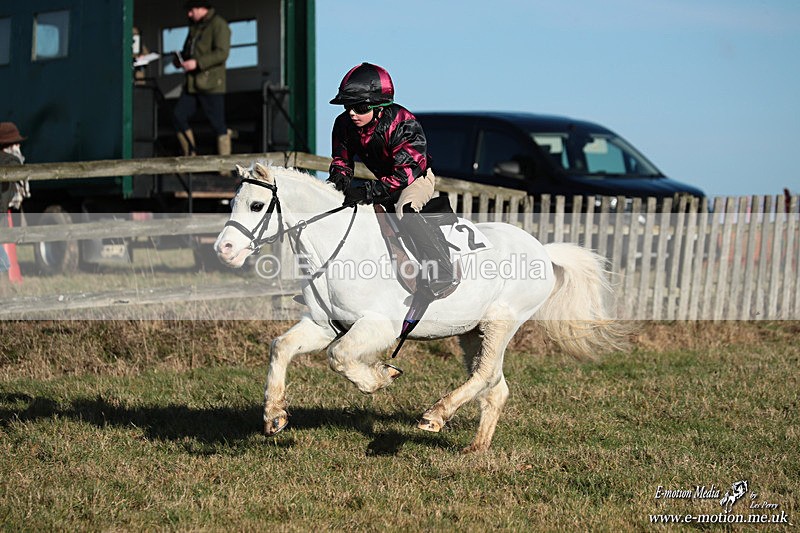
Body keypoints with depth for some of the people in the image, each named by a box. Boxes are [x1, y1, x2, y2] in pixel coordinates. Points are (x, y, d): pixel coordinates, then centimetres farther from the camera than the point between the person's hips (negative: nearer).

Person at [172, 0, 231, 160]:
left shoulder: (218, 25, -8)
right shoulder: (195, 26, 19)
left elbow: (222, 53, -19)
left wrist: (197, 63, -23)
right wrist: (181, 59, 7)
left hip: (211, 84, -9)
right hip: (192, 84, 9)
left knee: (217, 123, -6)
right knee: (179, 116, 3)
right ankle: (190, 155, 11)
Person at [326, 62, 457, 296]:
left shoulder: (404, 125, -32)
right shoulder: (344, 125, -13)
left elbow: (405, 173, -37)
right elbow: (341, 160, 0)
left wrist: (367, 192, -47)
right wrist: (339, 179, -26)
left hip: (418, 178, -8)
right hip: (383, 180, 8)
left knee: (405, 209, -37)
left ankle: (442, 273, -39)